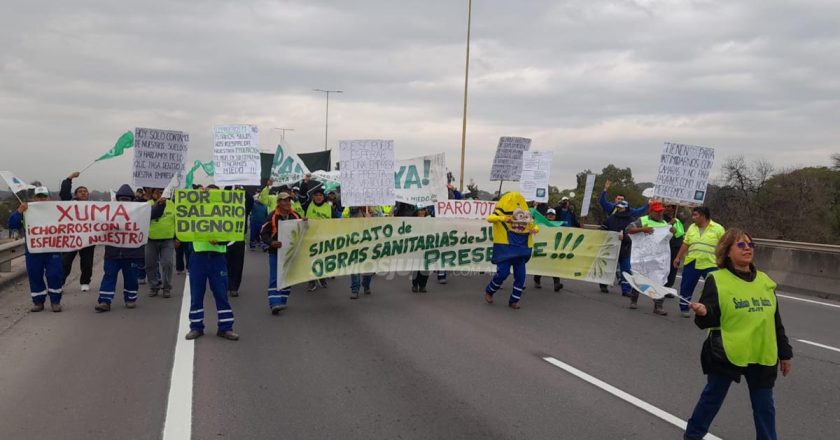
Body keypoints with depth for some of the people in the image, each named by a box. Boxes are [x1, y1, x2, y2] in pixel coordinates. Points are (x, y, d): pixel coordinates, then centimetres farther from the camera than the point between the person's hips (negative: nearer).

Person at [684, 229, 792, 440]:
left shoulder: (764, 281, 7)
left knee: (764, 406, 11)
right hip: (726, 354, -4)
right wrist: (703, 313, -36)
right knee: (712, 398, 9)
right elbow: (710, 319, -13)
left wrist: (784, 352, 15)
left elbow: (775, 321, 13)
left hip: (762, 356, 4)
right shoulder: (717, 280, -9)